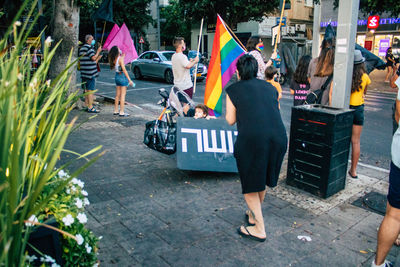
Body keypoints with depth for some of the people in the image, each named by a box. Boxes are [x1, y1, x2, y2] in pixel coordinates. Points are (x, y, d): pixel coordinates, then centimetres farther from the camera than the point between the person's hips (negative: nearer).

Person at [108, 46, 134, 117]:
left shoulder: (113, 59, 4)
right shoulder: (120, 58, -17)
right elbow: (124, 70, -20)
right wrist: (129, 80, -19)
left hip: (117, 76, 7)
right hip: (122, 76, -7)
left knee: (117, 95, 15)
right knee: (122, 95, -2)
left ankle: (116, 111, 22)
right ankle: (121, 112, 0)